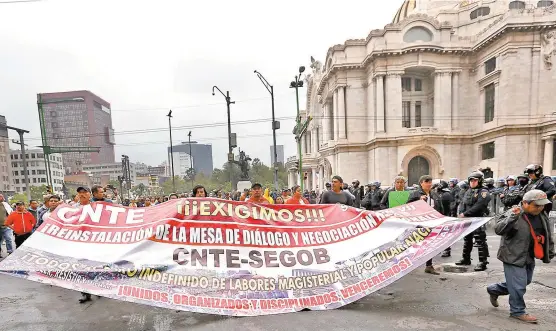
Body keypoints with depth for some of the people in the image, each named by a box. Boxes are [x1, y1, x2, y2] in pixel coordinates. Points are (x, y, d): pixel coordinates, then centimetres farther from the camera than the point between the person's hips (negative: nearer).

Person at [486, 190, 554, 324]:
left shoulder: (542, 215, 3)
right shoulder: (513, 215, -20)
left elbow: (548, 235, 16)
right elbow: (498, 230, -32)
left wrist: (550, 252, 19)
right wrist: (512, 217, -43)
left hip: (529, 258, 9)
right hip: (513, 257, -9)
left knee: (524, 282, 22)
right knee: (518, 286, -2)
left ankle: (494, 289, 37)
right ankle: (518, 311, 18)